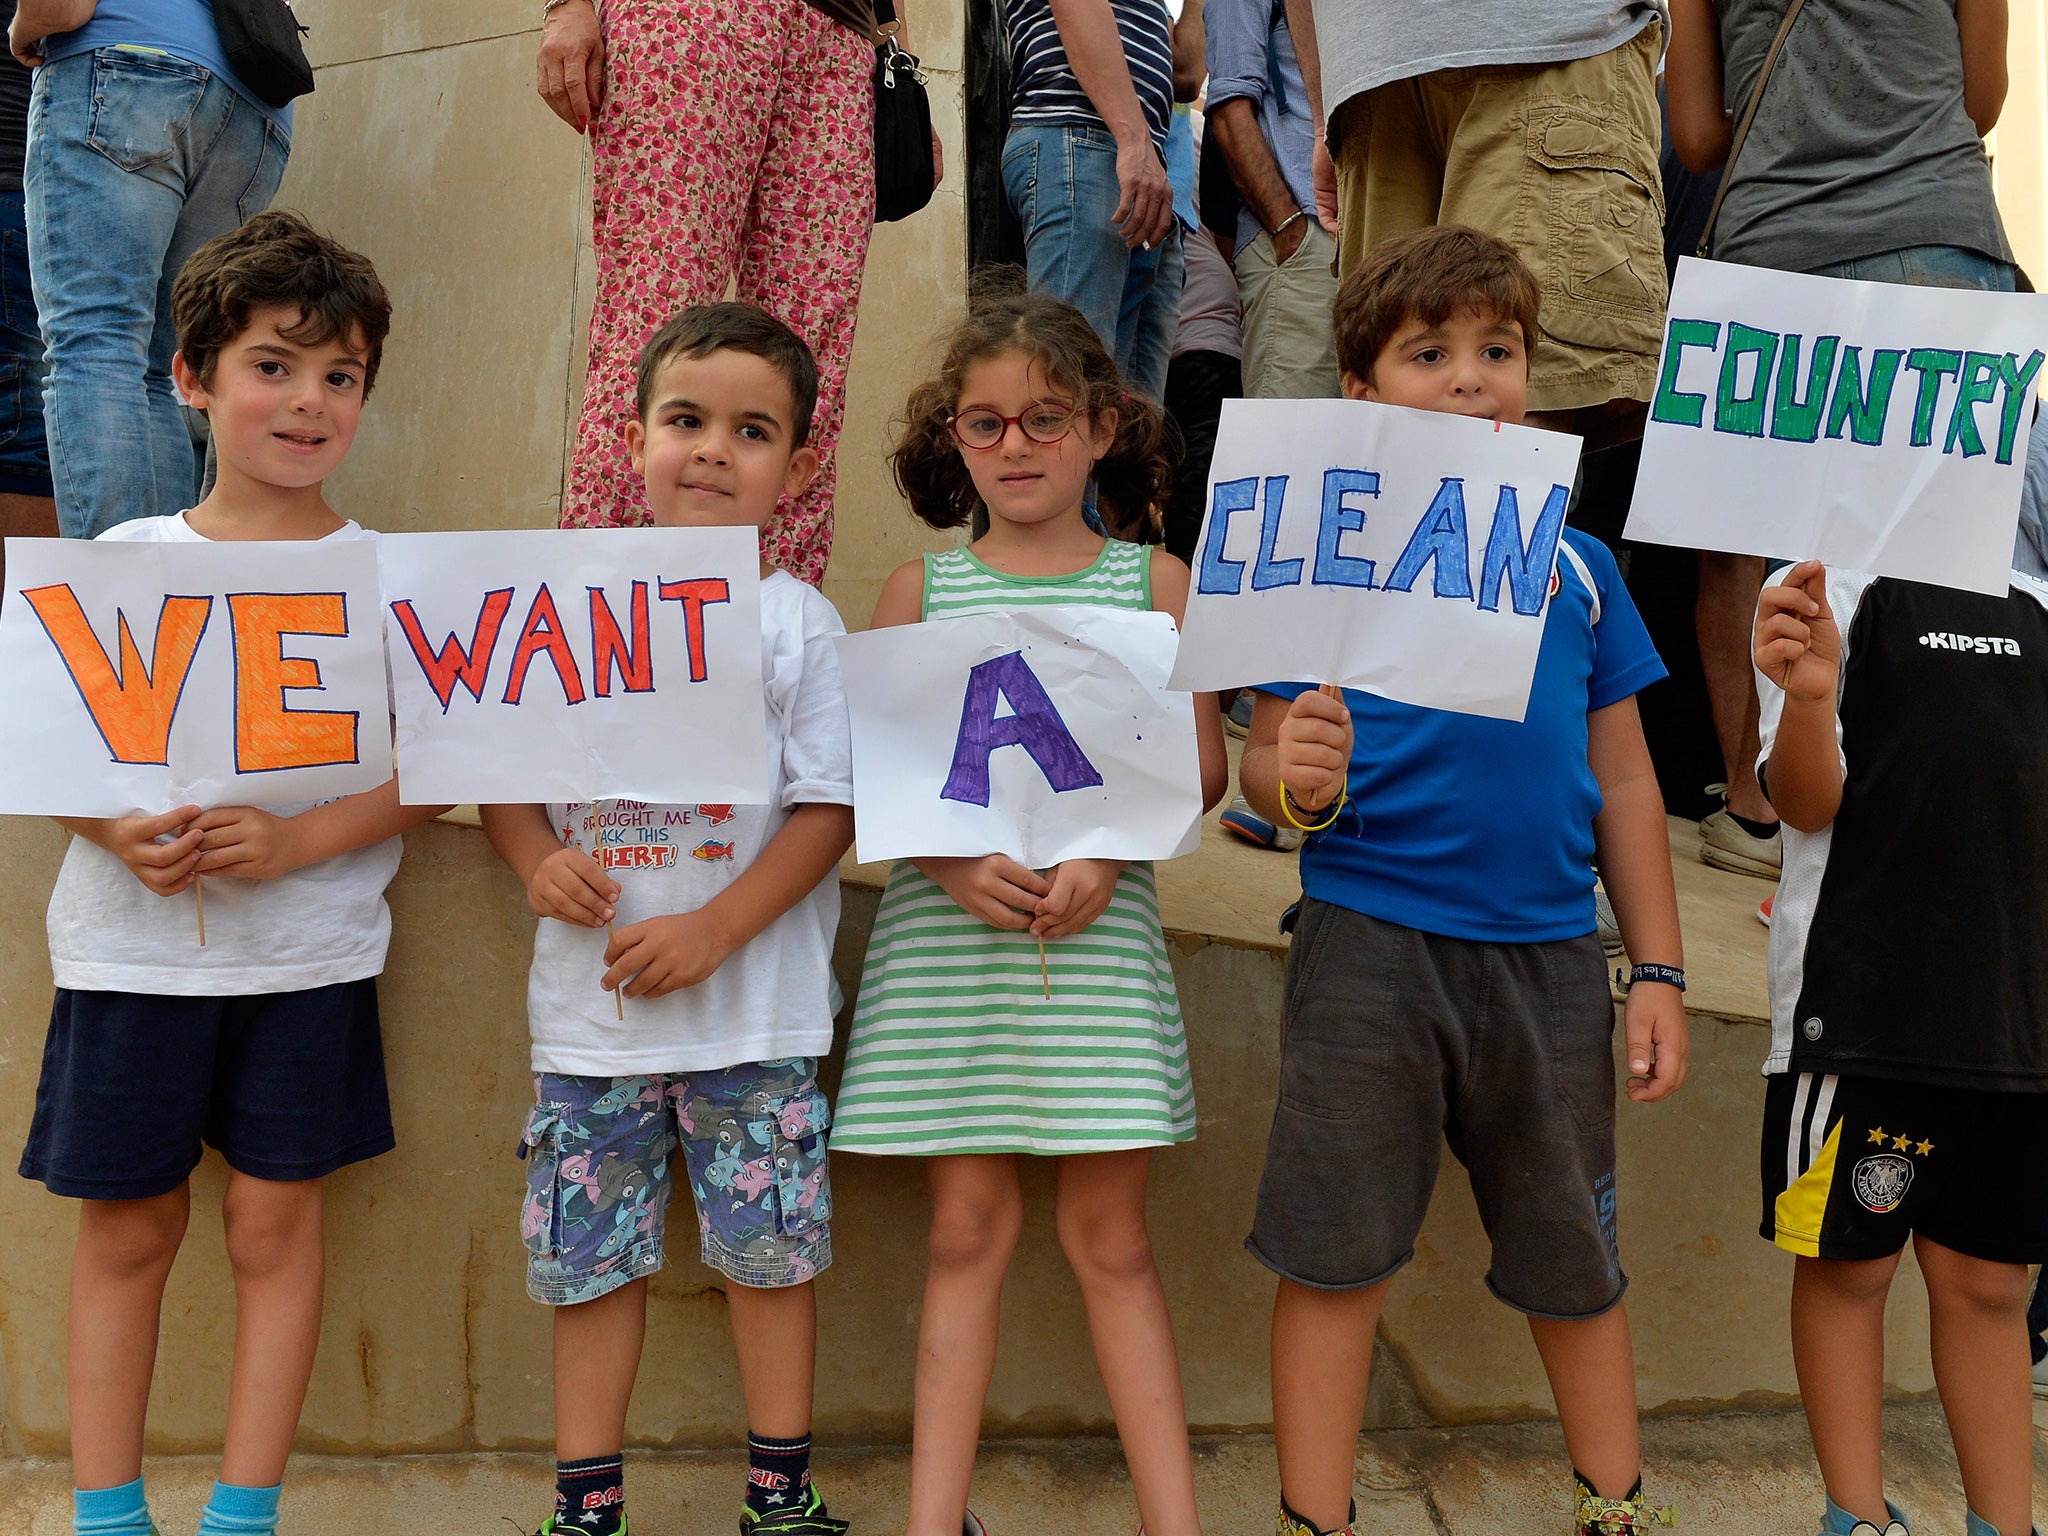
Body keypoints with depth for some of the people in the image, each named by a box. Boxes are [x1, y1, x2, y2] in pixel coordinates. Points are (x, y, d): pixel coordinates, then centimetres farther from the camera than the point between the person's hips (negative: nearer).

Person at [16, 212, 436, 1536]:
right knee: (126, 1226, 8)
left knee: (275, 1222, 5)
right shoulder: (122, 560, 4)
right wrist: (124, 834, -14)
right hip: (130, 943, 1)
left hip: (307, 952, -1)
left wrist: (296, 841, -19)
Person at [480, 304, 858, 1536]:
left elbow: (828, 809, -7)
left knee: (771, 1243, 7)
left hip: (753, 1006, -2)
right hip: (590, 1003, 2)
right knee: (589, 1250, 10)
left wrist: (714, 929, -16)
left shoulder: (797, 621, -3)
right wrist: (542, 862, -10)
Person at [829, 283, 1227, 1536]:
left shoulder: (1153, 581, 6)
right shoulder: (921, 589, 7)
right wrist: (953, 860, -15)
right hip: (948, 932, 1)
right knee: (970, 1224, 5)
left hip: (1098, 933, 0)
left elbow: (1201, 765, 2)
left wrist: (1108, 853, -14)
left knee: (1111, 1233, 4)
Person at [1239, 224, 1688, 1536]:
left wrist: (1660, 971, 10)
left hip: (1551, 954, 3)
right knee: (1337, 1255, 4)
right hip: (1371, 944, -3)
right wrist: (1295, 783, -26)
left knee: (1576, 1262, 16)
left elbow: (1624, 779, 12)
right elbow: (1268, 761, -2)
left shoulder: (1576, 566, 8)